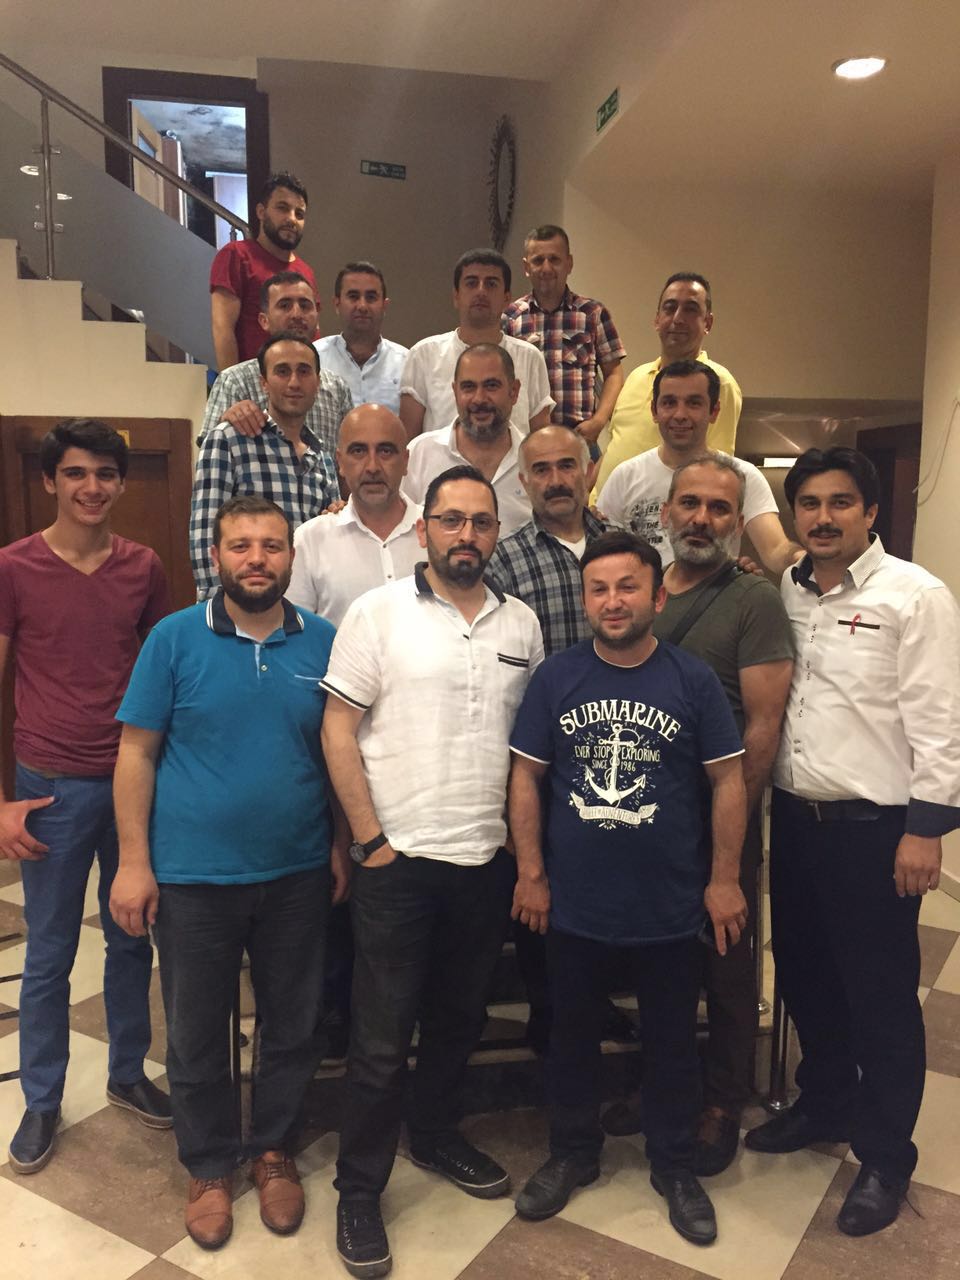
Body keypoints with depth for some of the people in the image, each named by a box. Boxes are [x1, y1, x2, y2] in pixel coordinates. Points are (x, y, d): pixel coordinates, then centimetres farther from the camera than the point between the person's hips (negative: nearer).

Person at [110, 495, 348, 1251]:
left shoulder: (325, 643, -2)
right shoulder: (174, 638, -7)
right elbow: (137, 752, -5)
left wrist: (344, 845, 4)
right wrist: (133, 861, -8)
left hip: (297, 873, 2)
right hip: (193, 875, -1)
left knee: (294, 1025, 15)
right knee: (196, 1034, 14)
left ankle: (274, 1149, 40)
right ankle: (210, 1167, 37)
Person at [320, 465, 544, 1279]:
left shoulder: (522, 623, 5)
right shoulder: (378, 613, -7)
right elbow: (339, 731, -8)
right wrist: (370, 839, -10)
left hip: (490, 859, 4)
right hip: (400, 858, -4)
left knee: (460, 1017, 20)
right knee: (381, 1037, 6)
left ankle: (437, 1136, 43)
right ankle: (359, 1191, 25)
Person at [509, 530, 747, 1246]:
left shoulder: (694, 680, -7)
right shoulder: (555, 677, -5)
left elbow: (728, 781, -3)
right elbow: (525, 777, -2)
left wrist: (724, 879, -4)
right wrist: (531, 874, -3)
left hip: (670, 904, -1)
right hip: (574, 900, 1)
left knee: (672, 1040, 16)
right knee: (572, 1033, 18)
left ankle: (675, 1167, 38)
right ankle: (572, 1154, 41)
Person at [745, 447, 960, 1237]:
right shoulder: (783, 595, 7)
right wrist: (762, 800, 3)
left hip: (874, 827, -5)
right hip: (794, 818, 6)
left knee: (881, 996, 7)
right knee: (805, 978, 19)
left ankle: (886, 1157, 26)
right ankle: (824, 1104, 41)